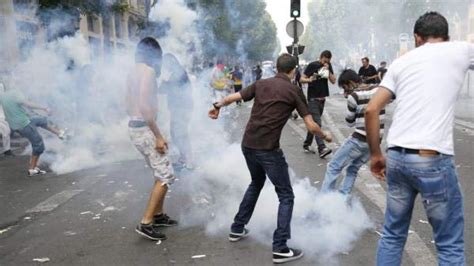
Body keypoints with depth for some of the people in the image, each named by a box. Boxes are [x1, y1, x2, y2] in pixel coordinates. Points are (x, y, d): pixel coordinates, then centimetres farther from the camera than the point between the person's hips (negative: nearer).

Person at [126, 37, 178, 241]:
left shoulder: (133, 72, 14)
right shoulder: (148, 71, -14)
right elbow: (145, 106, -23)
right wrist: (158, 136, -21)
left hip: (135, 126, 10)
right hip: (144, 128, -10)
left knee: (161, 173, 18)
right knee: (165, 175, -6)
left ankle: (158, 215, 27)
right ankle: (145, 223, -6)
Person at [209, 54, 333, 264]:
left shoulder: (261, 84, 10)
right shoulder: (294, 91, -3)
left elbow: (233, 97, 18)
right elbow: (311, 126, -4)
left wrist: (217, 106, 37)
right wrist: (325, 136, 16)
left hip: (247, 144, 6)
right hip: (268, 149, -6)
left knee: (256, 183, 30)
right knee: (286, 196, 5)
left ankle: (237, 229, 37)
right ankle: (280, 248, -1)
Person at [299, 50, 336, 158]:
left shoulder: (329, 66, 7)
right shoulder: (312, 65, -8)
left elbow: (333, 81, 2)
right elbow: (301, 79, -8)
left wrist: (328, 71, -13)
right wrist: (309, 80, -28)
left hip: (322, 98, 6)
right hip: (313, 98, -6)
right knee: (317, 123, -14)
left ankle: (306, 145, 22)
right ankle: (322, 149, -21)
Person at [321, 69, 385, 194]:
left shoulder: (354, 96, -12)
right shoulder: (378, 90, 5)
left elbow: (350, 122, -1)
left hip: (360, 140, -7)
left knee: (333, 167, 5)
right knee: (353, 169, 21)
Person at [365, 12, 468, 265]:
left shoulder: (402, 61, 14)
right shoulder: (460, 50, 7)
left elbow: (371, 110, 7)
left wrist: (375, 154, 15)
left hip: (396, 157, 4)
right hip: (432, 159, -4)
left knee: (392, 235, 18)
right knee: (450, 244, 8)